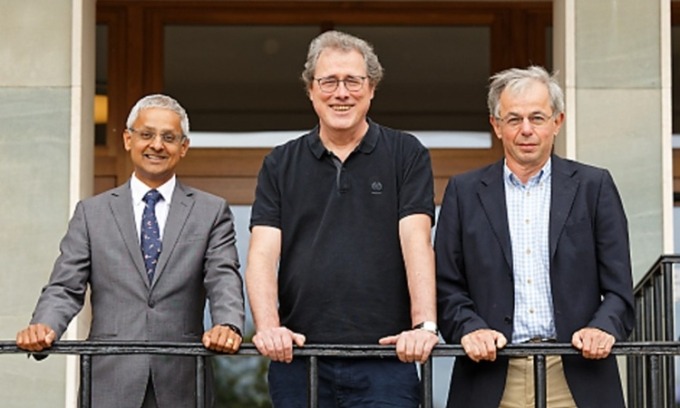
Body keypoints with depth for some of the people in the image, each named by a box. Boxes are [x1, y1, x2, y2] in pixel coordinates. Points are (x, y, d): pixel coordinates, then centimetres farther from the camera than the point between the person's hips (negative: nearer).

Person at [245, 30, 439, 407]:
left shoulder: (406, 155, 6)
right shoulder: (280, 165, 11)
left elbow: (416, 242, -5)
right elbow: (263, 253, 1)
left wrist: (425, 325, -18)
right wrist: (268, 327, -15)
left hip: (385, 359, -2)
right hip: (298, 357, 2)